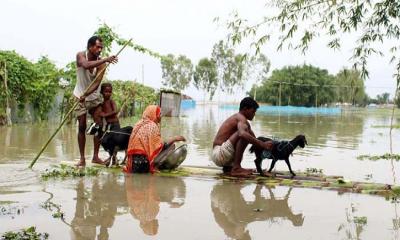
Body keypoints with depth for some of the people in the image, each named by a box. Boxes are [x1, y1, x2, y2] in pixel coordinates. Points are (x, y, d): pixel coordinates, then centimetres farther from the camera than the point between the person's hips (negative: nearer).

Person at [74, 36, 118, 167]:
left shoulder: (101, 63, -14)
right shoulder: (80, 55, -17)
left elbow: (97, 83, -23)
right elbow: (86, 65, -41)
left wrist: (86, 94, -39)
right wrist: (105, 60, -50)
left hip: (94, 96, 2)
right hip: (80, 96, -2)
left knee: (99, 125, -4)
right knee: (82, 127, -3)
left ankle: (95, 156, 4)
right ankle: (82, 158, 1)